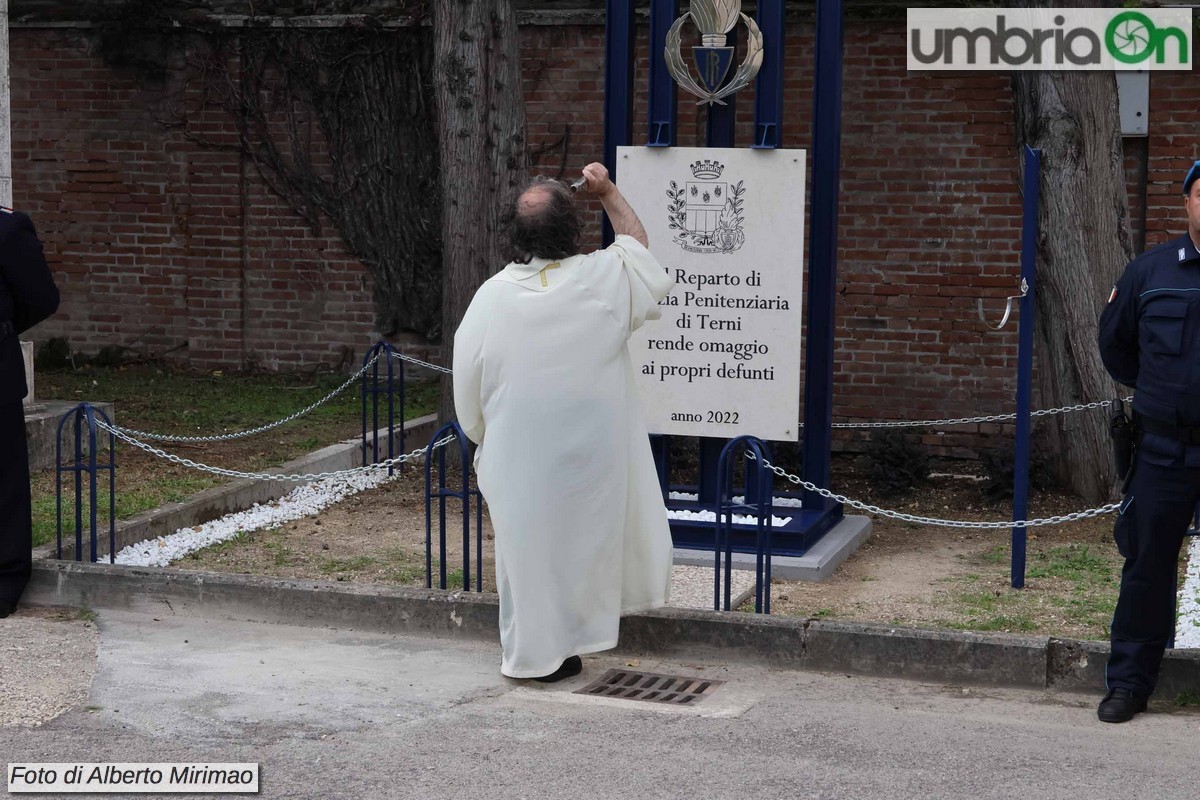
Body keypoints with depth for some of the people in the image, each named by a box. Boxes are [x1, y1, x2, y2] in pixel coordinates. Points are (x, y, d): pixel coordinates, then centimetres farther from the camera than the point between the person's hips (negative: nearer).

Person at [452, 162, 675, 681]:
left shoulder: (492, 296, -11)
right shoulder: (605, 279, -12)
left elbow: (468, 390, -1)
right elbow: (637, 245, 13)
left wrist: (483, 442, 16)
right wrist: (608, 192, 23)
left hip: (519, 457, 0)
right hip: (594, 457, 0)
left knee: (530, 546, 12)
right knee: (588, 540, 18)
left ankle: (534, 652, 22)